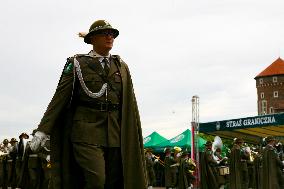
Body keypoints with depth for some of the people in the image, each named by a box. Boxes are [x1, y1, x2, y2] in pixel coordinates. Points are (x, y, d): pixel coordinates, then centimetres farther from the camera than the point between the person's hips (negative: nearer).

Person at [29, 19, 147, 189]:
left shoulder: (121, 67, 13)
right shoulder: (77, 64, 4)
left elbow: (130, 104, 11)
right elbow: (60, 97, -1)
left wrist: (135, 137, 9)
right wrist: (43, 130, -7)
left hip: (114, 135, 4)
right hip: (86, 134, -4)